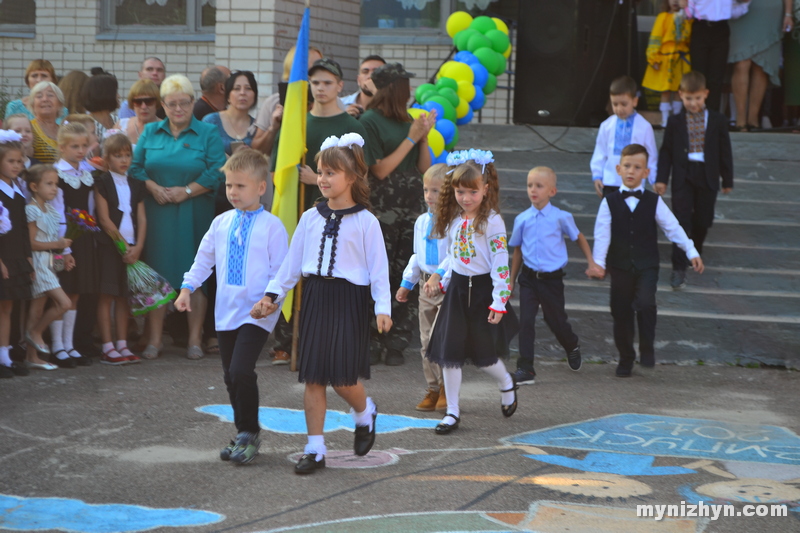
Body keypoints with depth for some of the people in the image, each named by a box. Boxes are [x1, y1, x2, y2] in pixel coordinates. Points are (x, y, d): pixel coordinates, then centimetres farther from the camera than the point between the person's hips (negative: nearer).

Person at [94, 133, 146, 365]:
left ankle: (122, 345, 12)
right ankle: (107, 348, -3)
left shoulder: (136, 185, 14)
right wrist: (123, 245, -10)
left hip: (132, 247, 5)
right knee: (106, 295, -4)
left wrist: (137, 246, -5)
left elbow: (141, 218, 8)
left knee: (124, 295, 8)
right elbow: (104, 219, -8)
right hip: (109, 244, -5)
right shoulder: (102, 183, -2)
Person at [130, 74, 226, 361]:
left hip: (194, 216, -2)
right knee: (157, 274, -1)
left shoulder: (208, 133, 4)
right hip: (157, 215, 2)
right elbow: (135, 167, 8)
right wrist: (153, 187, -9)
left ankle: (194, 340, 6)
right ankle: (154, 340, 5)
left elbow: (217, 173, -5)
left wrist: (186, 191, -12)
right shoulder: (150, 132, 12)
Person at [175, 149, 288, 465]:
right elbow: (204, 258, 17)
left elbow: (281, 270, -9)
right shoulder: (221, 223, 9)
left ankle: (249, 434, -2)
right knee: (231, 376, 11)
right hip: (226, 311, 6)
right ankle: (243, 434, 25)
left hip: (256, 313, -6)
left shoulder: (271, 225, -7)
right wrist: (187, 288, 7)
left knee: (241, 370, -18)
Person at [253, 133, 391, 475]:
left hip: (349, 299, -4)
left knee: (343, 377, -9)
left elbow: (379, 268, -5)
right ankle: (315, 449, 9)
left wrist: (383, 308, -14)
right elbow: (292, 263, 14)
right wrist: (271, 295, 9)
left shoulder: (365, 221, -4)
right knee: (313, 377, 3)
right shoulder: (310, 218, 9)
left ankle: (365, 414, 25)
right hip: (315, 297, 4)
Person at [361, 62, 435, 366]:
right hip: (382, 210, -5)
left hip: (412, 209, 6)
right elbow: (380, 169, -10)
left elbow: (424, 168, 12)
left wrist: (424, 137, -2)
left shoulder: (408, 120, 11)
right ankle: (372, 342, 2)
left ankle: (396, 344, 8)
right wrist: (411, 138, -10)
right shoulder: (370, 121, -5)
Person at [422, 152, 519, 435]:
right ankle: (452, 412, 8)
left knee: (482, 353, 2)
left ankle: (507, 383, 34)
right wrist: (439, 277, 10)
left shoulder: (491, 221, -12)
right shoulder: (454, 220, 7)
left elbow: (500, 262, -14)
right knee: (448, 351, 0)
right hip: (457, 288, 5)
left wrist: (499, 302, -18)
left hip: (482, 289, -5)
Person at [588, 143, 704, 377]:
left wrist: (692, 253, -2)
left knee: (645, 303, -23)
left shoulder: (654, 202, 1)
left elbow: (673, 228, 3)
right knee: (621, 313, 6)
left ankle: (647, 349, -3)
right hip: (620, 267, 1)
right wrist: (598, 263, -19)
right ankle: (626, 358, 22)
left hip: (647, 265, -1)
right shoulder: (610, 202, -1)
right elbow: (602, 234, -8)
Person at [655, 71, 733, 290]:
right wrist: (662, 179, -4)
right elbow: (666, 151, 3)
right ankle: (679, 268, -8)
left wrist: (727, 179, 7)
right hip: (683, 177, -2)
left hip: (707, 177, 2)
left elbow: (725, 151, 6)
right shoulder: (675, 122, 0)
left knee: (703, 220, 11)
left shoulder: (717, 120, 1)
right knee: (682, 221, -7)